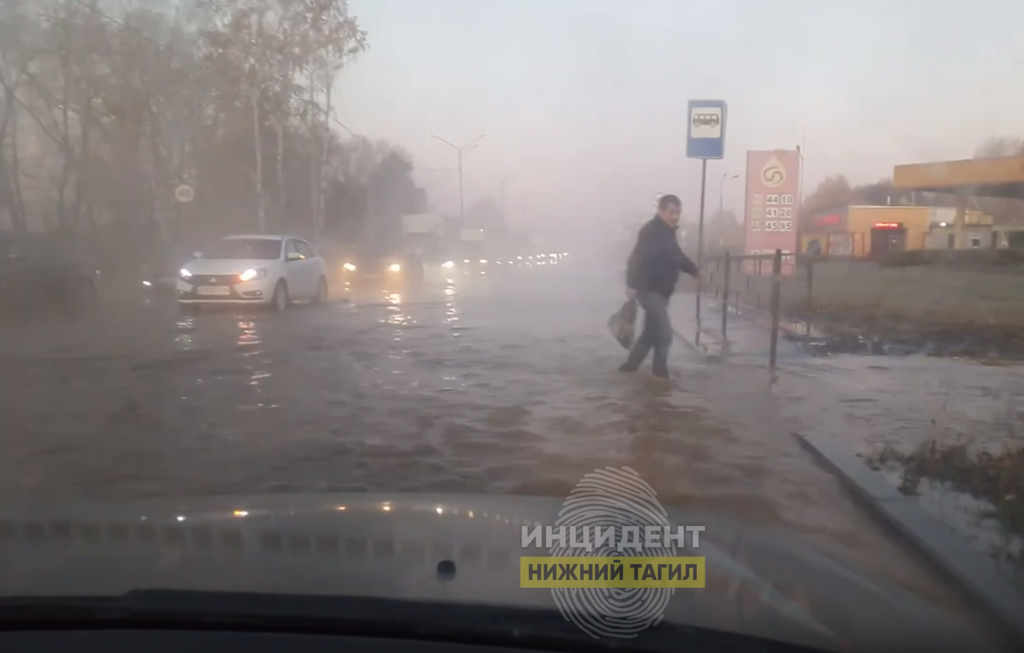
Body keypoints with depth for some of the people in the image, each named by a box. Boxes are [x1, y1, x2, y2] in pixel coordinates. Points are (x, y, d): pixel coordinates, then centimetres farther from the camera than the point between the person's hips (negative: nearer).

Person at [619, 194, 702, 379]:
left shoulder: (668, 231, 15)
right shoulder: (651, 231, -16)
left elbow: (675, 256, 32)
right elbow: (639, 258, -28)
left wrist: (693, 271, 39)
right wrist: (632, 284, -38)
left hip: (660, 290, 10)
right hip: (649, 289, -10)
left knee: (652, 332, 15)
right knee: (664, 333, -11)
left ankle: (631, 365, 25)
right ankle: (660, 373, -1)